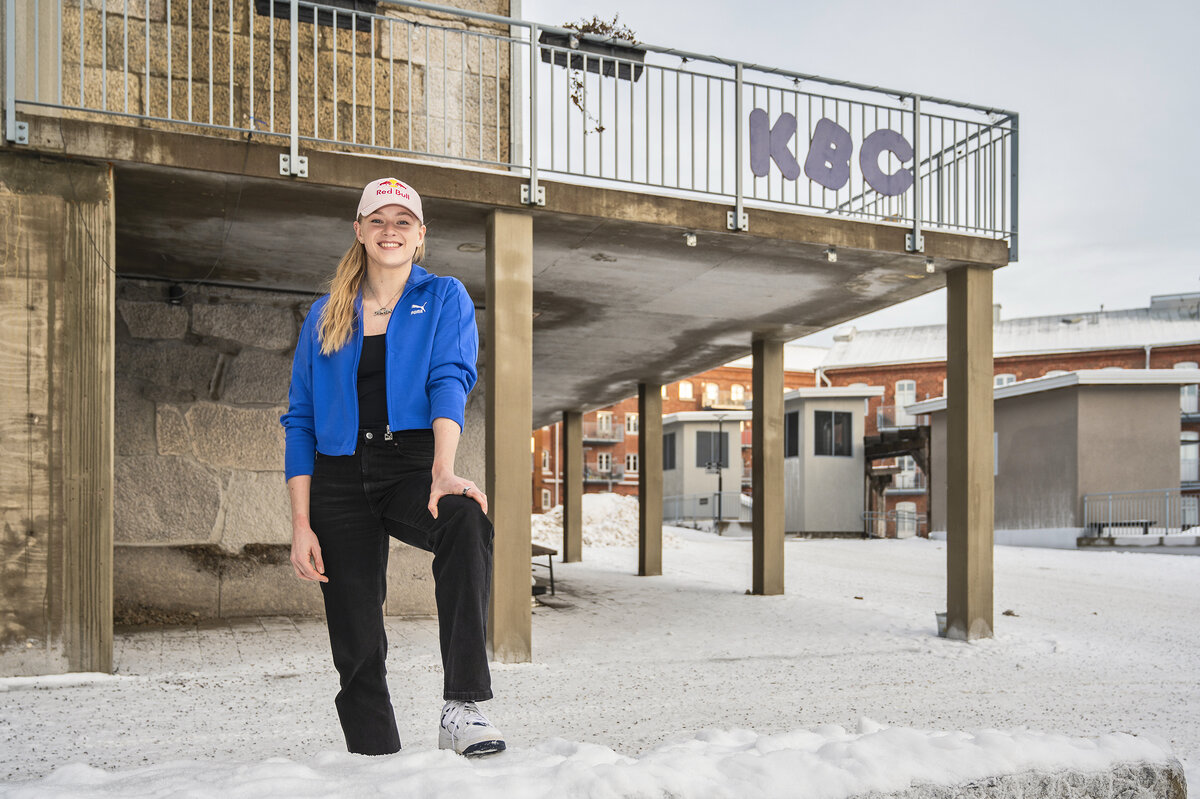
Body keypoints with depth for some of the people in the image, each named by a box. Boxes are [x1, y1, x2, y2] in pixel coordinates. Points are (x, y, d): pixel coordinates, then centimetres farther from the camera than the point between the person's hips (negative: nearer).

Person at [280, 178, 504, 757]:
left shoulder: (445, 299, 7)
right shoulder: (326, 316, 12)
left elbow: (449, 383, -11)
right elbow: (300, 422, 9)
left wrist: (442, 472, -28)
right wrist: (301, 522, -2)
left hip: (413, 465, -2)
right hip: (340, 477, 3)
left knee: (466, 521, -36)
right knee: (357, 648, 0)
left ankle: (462, 708, -36)